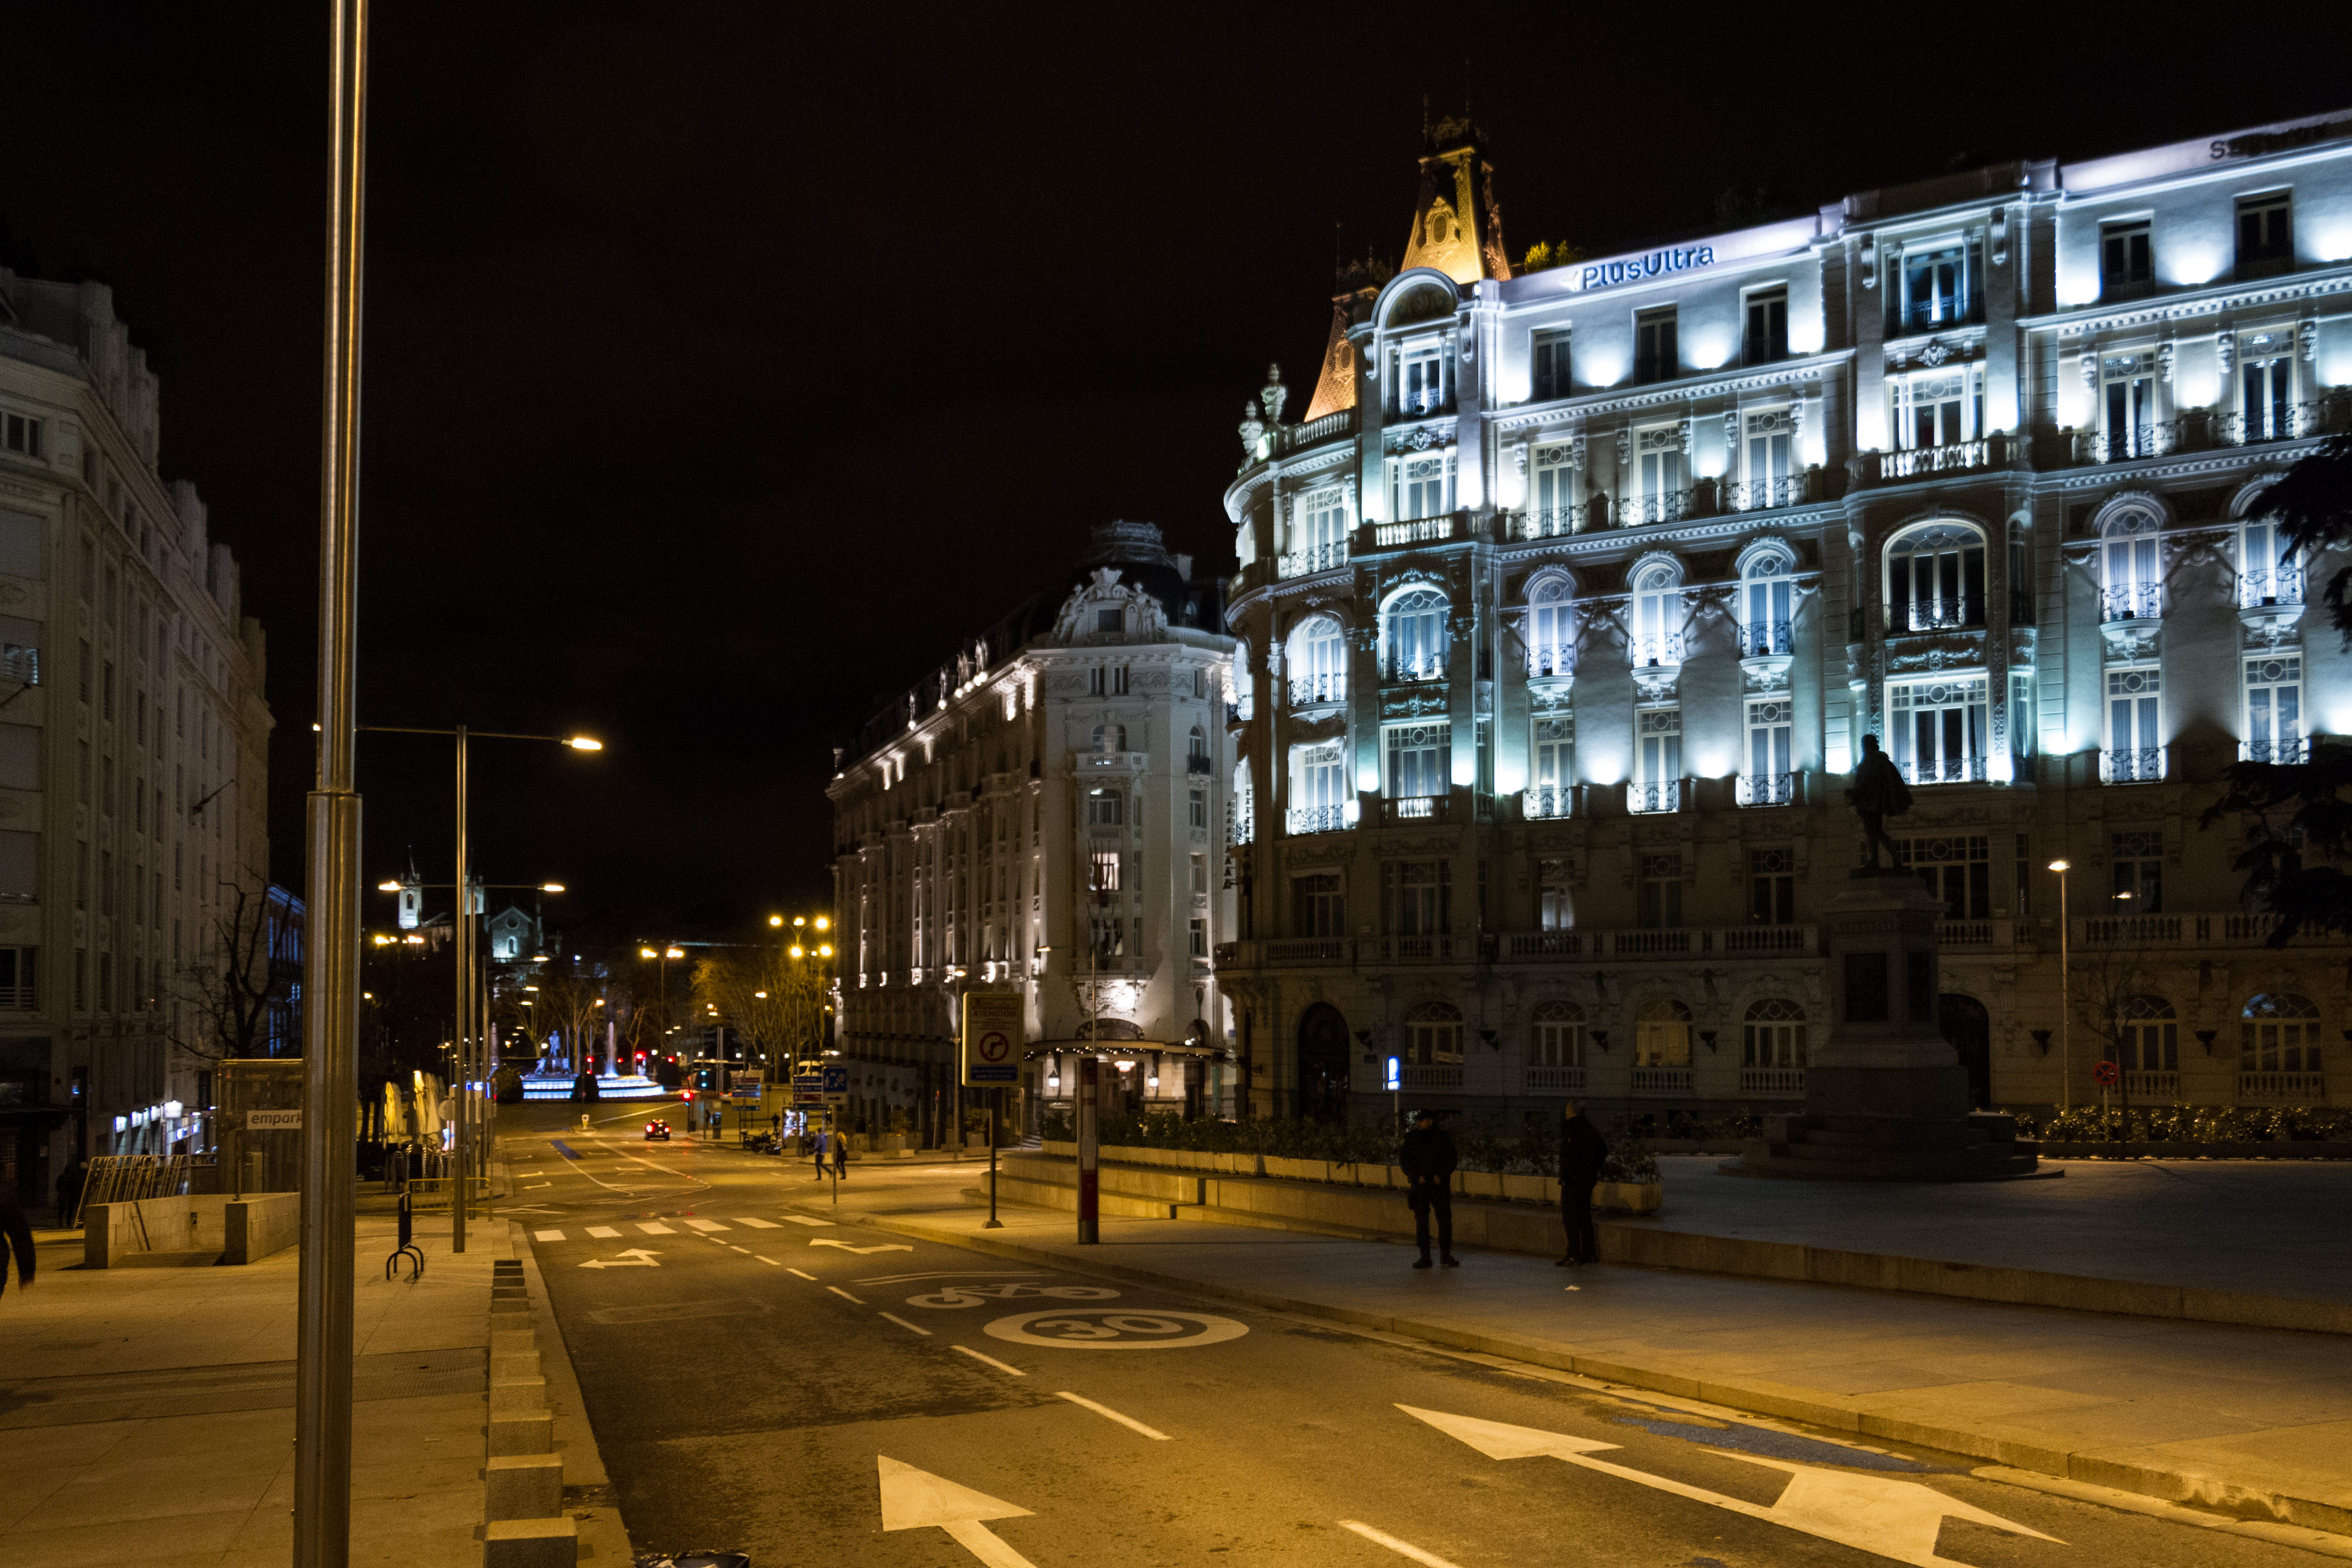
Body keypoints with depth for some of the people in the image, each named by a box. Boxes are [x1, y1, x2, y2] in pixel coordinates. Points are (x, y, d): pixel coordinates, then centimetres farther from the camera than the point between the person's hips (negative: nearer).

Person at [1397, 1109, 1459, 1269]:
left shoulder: (1444, 1137, 3)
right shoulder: (1411, 1138, 6)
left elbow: (1452, 1159, 4)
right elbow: (1404, 1159, 5)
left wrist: (1441, 1176, -8)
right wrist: (1416, 1177, -7)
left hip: (1439, 1184, -1)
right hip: (1419, 1184, 1)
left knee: (1445, 1219, -2)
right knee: (1421, 1221, 1)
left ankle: (1445, 1255, 10)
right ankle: (1425, 1257, 6)